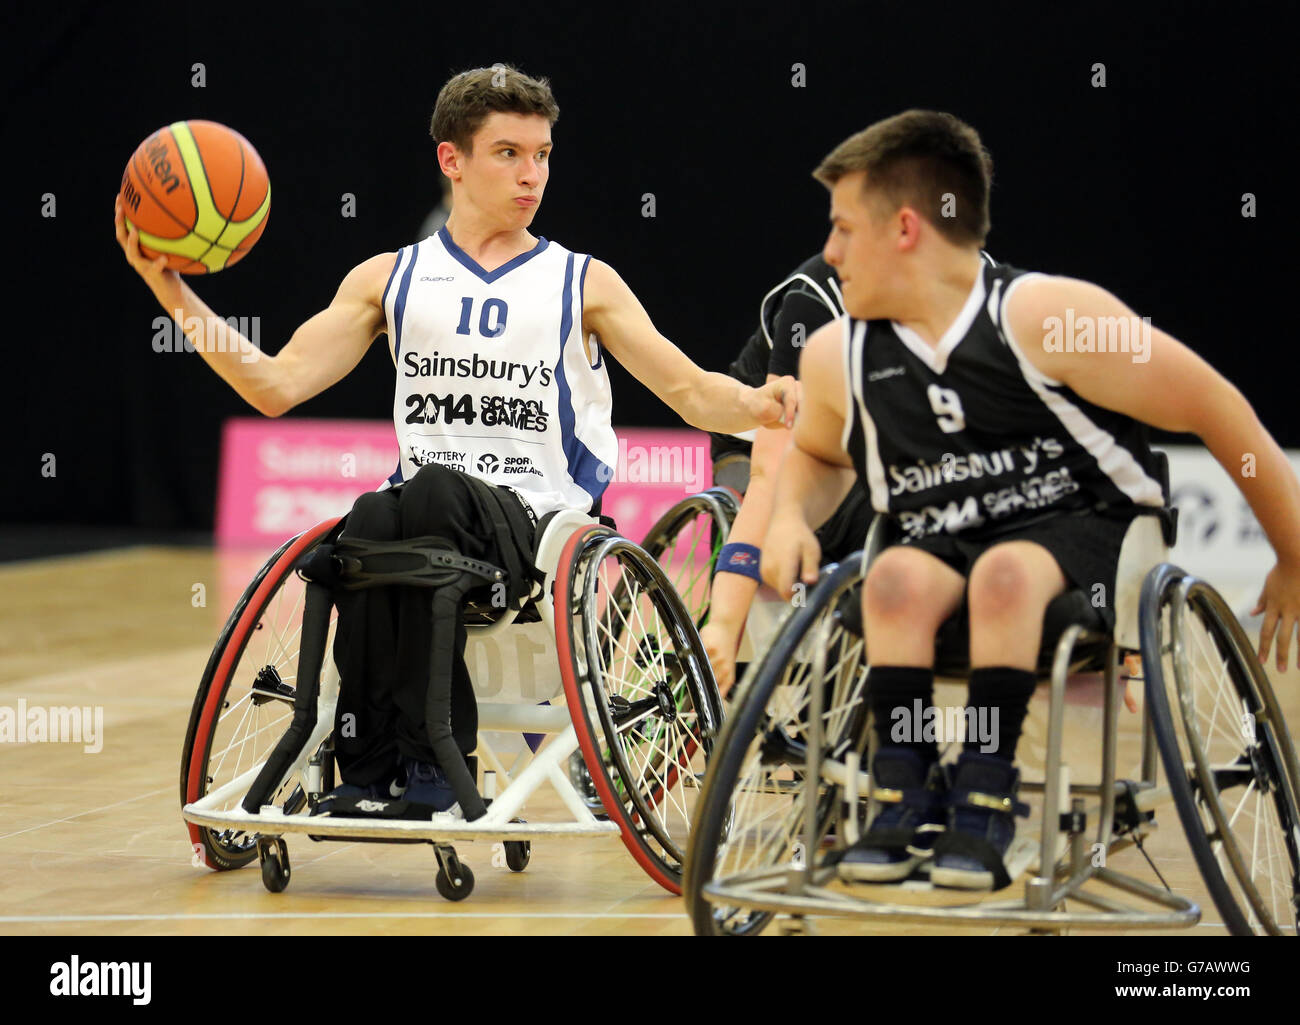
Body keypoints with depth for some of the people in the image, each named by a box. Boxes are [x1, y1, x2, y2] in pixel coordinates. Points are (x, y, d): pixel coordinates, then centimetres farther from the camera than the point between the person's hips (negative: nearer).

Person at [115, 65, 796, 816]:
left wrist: (760, 405, -14)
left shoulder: (584, 284, 13)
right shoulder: (390, 280, 17)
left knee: (435, 494, -36)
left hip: (539, 527, -1)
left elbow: (693, 394, 9)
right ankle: (367, 770, -28)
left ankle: (431, 764, -33)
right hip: (430, 520, 2)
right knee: (369, 521, -35)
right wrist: (171, 290, -1)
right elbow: (276, 386, 9)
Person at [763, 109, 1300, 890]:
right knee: (897, 579, -29)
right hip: (946, 545, 4)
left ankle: (986, 798, -27)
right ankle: (905, 794, -22)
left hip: (1089, 533, -4)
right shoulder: (837, 358, 2)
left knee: (1005, 572, -36)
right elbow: (815, 454, 27)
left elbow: (1214, 410, -11)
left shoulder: (1048, 318, -16)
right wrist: (790, 519, 1)